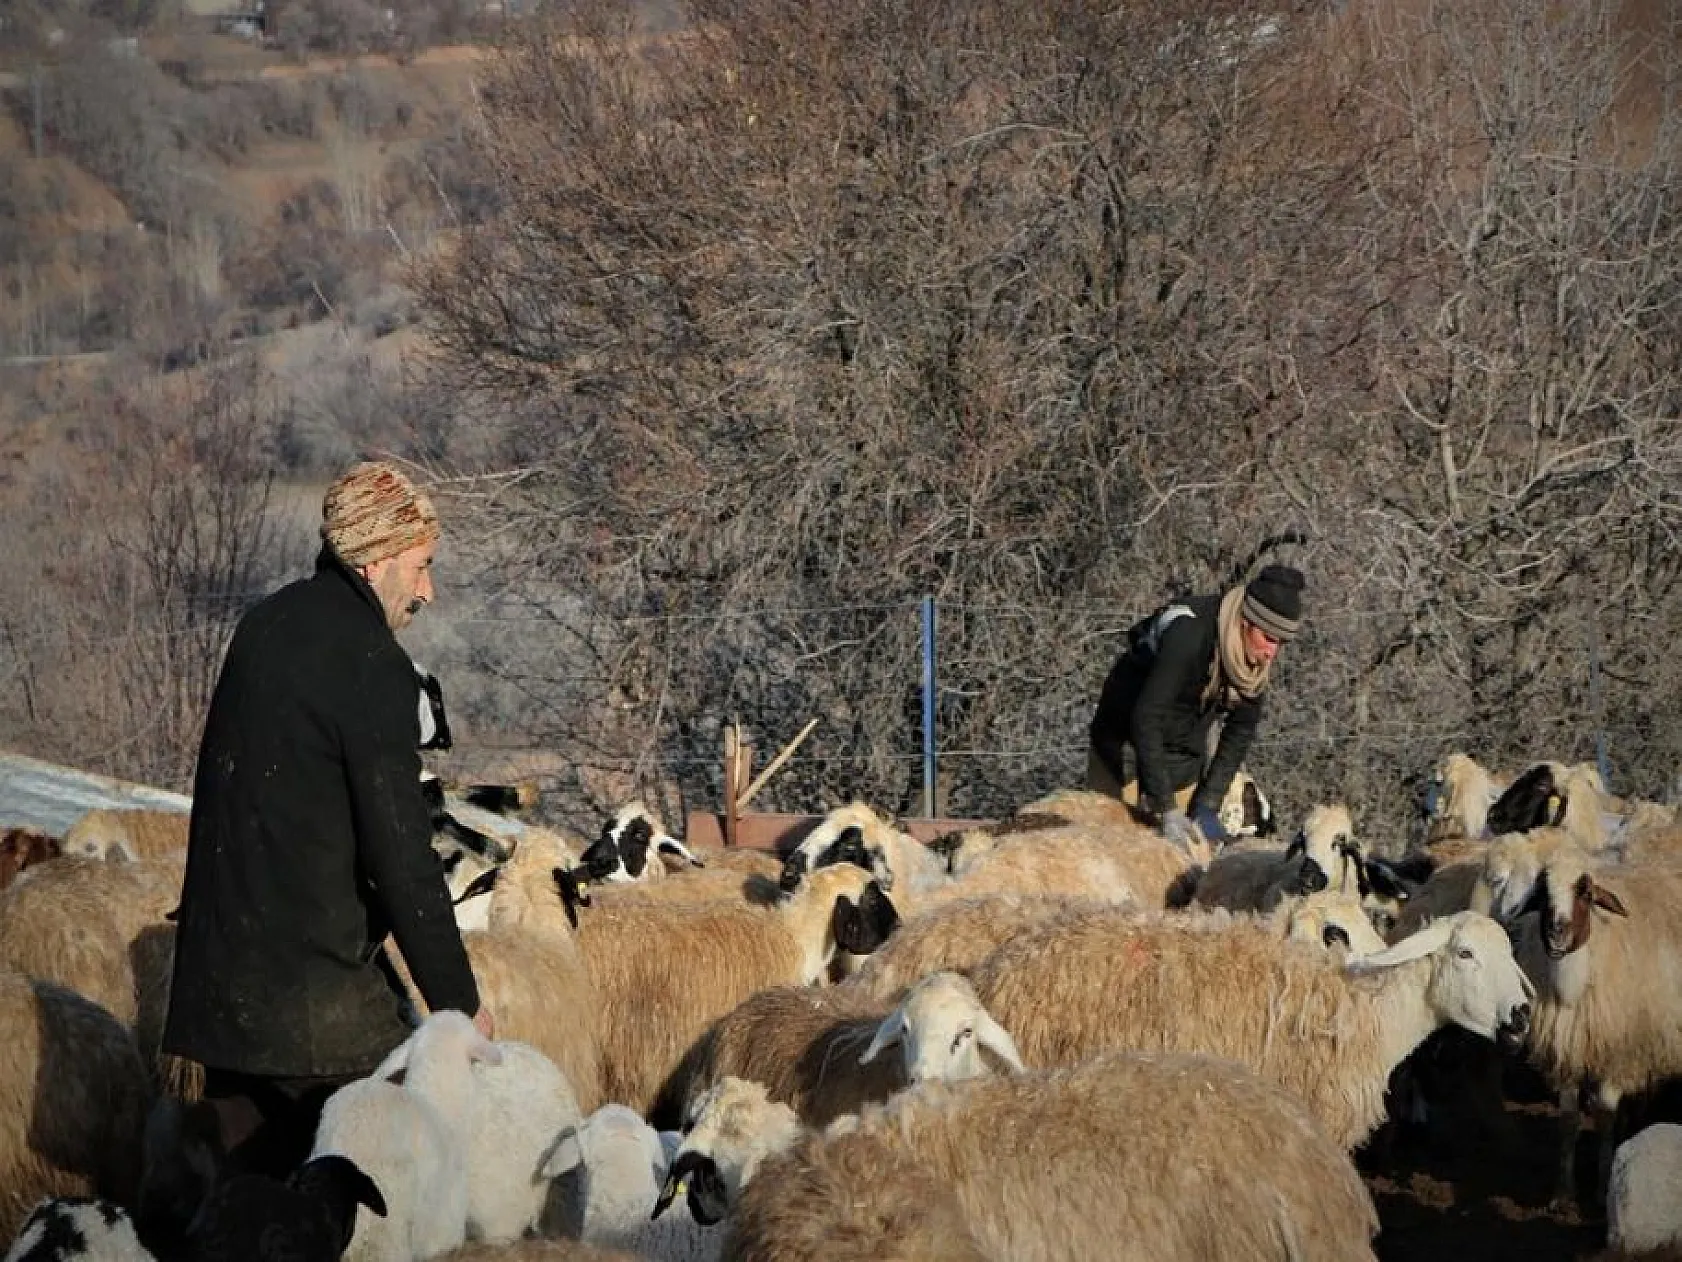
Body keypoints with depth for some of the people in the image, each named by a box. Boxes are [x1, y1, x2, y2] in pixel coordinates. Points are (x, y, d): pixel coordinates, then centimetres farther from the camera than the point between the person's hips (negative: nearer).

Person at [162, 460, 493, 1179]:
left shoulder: (267, 625, 12)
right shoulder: (372, 666, -14)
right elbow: (401, 854, -16)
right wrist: (459, 1001, -9)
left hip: (221, 972, 9)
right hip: (315, 979, -8)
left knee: (240, 1173, 12)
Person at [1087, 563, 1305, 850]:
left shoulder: (1259, 658, -12)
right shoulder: (1189, 635, -33)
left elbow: (1240, 730, -2)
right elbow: (1145, 719, -36)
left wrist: (1208, 805, -10)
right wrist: (1165, 809, -37)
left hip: (1184, 763, 6)